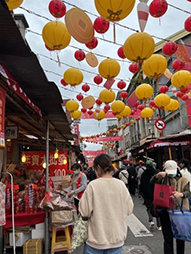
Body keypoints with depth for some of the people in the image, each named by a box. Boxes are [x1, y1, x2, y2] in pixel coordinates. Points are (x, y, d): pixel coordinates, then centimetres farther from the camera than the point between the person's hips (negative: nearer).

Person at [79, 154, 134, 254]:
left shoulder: (93, 185, -19)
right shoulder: (121, 185, -9)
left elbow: (84, 212, -12)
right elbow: (129, 209, 1)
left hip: (96, 239, -2)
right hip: (117, 238, 3)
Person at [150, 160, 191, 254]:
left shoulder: (183, 180, 1)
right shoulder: (163, 179, 6)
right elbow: (152, 182, -7)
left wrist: (180, 194, -35)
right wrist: (158, 175, -26)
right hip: (166, 212, 1)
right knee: (168, 238, 6)